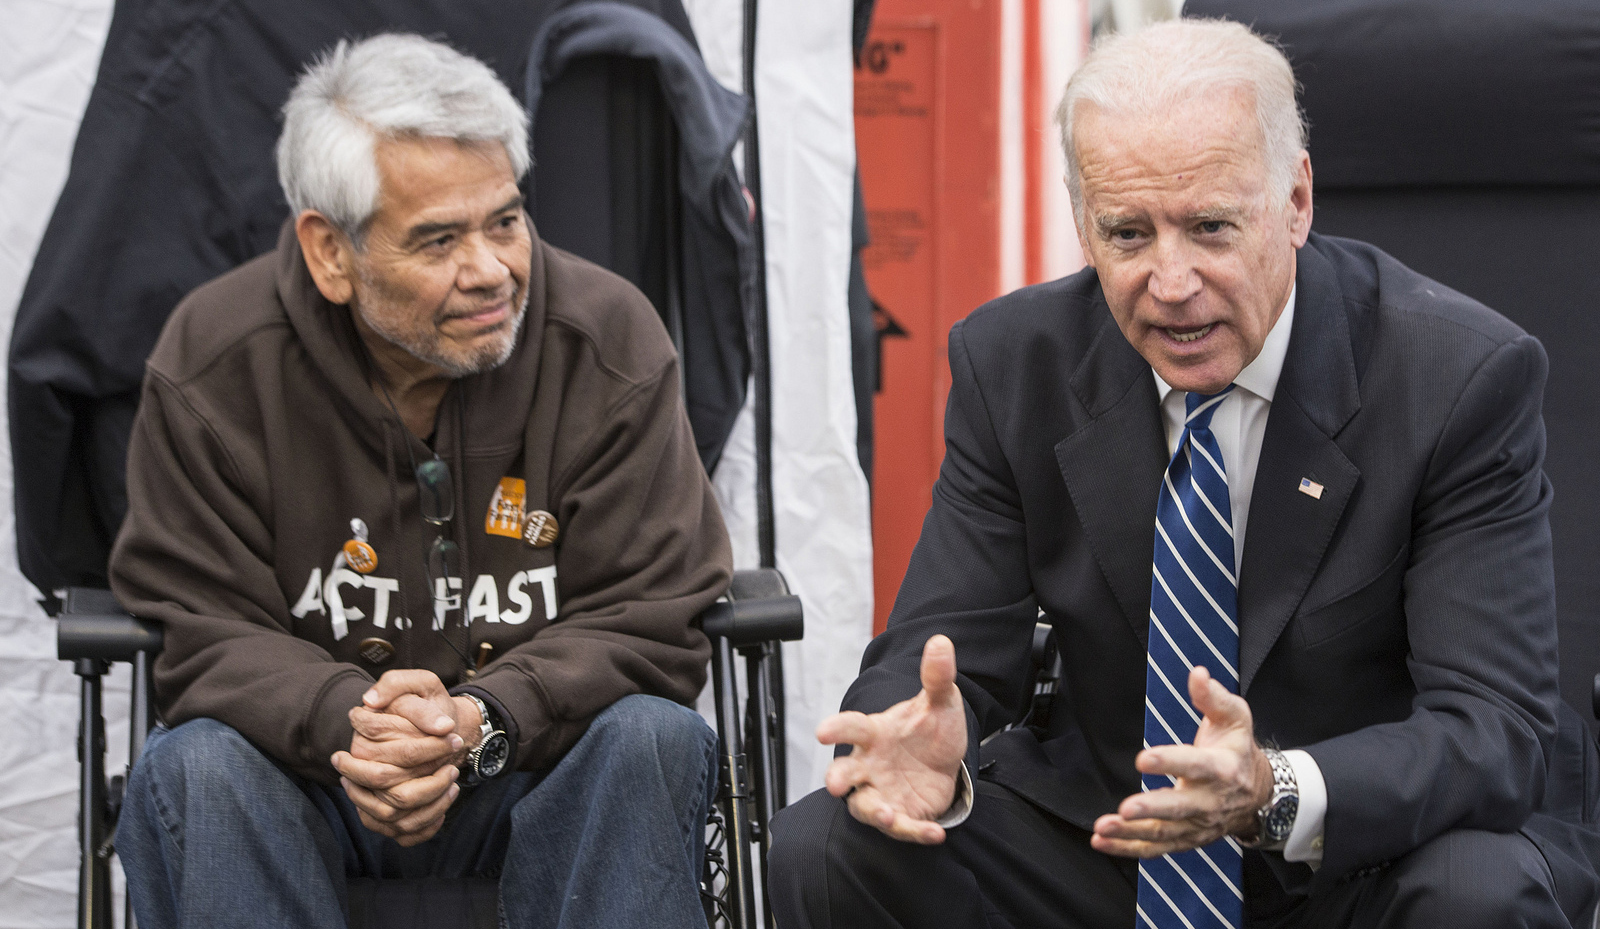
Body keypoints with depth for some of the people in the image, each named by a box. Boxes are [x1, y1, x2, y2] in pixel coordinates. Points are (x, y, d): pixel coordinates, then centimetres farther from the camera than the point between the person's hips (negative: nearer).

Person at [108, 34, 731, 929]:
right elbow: (199, 632, -9)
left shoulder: (609, 341, -8)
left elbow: (652, 622, -9)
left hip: (539, 763, 0)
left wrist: (482, 722, -28)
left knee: (656, 742, -30)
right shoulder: (214, 363, -8)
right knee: (194, 769, -31)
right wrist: (350, 722, -30)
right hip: (316, 774, 0)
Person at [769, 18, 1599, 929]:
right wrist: (927, 750, -31)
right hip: (1101, 850, 3)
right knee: (822, 848, -19)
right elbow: (942, 653, -5)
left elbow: (1501, 726, -21)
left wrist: (1279, 794, -41)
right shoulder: (1014, 362, -5)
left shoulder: (1466, 375, -16)